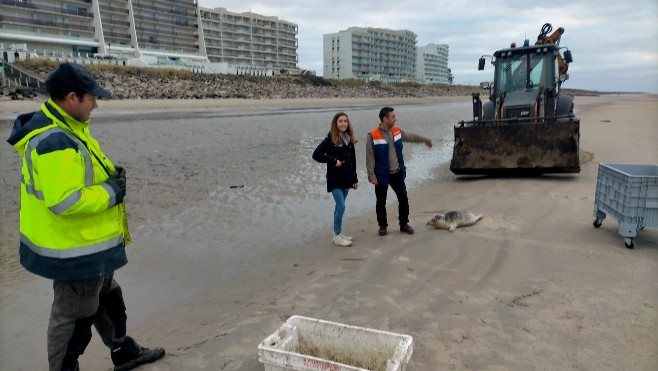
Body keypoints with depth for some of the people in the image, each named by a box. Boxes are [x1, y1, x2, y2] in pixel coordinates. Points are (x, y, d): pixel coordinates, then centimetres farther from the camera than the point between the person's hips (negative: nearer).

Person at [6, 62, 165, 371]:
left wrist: (108, 175, 1)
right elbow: (65, 201, -34)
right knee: (74, 314, 8)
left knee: (107, 298, 25)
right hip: (75, 251, -11)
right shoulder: (55, 142, -28)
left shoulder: (64, 128, 6)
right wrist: (111, 192, -20)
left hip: (82, 243, 11)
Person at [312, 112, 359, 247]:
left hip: (346, 179, 6)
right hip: (335, 180, -6)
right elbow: (316, 155, -15)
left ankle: (338, 234, 22)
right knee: (341, 206, -9)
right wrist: (333, 161, -17)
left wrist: (354, 179, 14)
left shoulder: (349, 139, 10)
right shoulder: (330, 139, -10)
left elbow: (352, 161, 15)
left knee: (339, 206, 13)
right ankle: (337, 237, 2)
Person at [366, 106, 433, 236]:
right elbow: (370, 158, -14)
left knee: (403, 199, 6)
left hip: (397, 174, 5)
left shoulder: (397, 131, 3)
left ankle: (404, 224, 22)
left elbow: (411, 136, 21)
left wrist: (426, 140, 33)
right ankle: (382, 226, 22)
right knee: (381, 202, 6)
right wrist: (372, 176, -16)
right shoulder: (373, 136, -15)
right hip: (382, 176, -5)